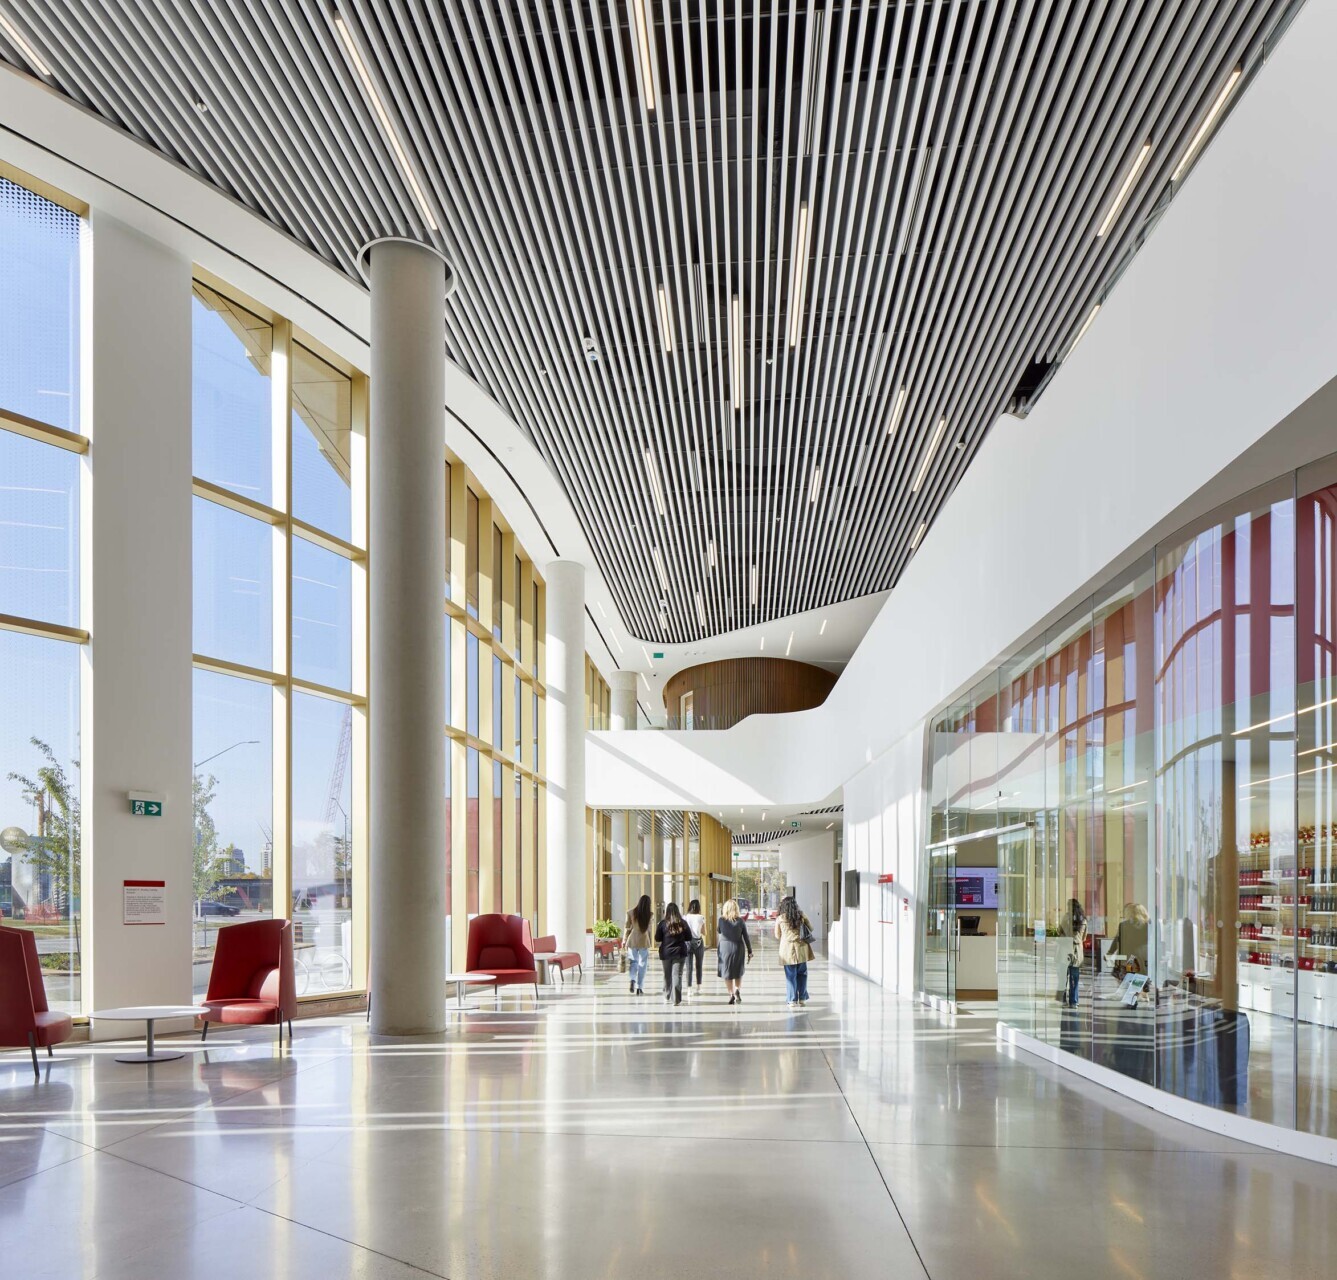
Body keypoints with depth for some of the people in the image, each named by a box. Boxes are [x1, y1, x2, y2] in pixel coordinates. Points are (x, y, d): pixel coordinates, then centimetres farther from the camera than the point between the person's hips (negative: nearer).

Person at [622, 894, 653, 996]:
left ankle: (633, 980, -11)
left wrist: (624, 941, 6)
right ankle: (640, 988, 8)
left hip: (632, 940, 1)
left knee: (633, 961, 15)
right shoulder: (650, 914, -6)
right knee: (642, 964, 8)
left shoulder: (631, 912, -5)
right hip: (644, 941, -1)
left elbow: (627, 928, -2)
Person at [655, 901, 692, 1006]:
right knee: (677, 975, -2)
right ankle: (676, 1000, -9)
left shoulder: (663, 923, -7)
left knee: (667, 976, 15)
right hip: (680, 952, 0)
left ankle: (667, 998, 26)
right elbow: (689, 937, 3)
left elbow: (657, 938, -4)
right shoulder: (683, 923, -4)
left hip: (666, 953, 0)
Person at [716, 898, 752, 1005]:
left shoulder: (721, 920, -6)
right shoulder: (741, 921, -4)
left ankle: (731, 994, 1)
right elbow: (746, 937, -1)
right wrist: (749, 951, 7)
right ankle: (738, 990, -4)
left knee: (727, 972, 8)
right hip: (738, 948, 1)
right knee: (738, 972, 16)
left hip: (725, 947, -1)